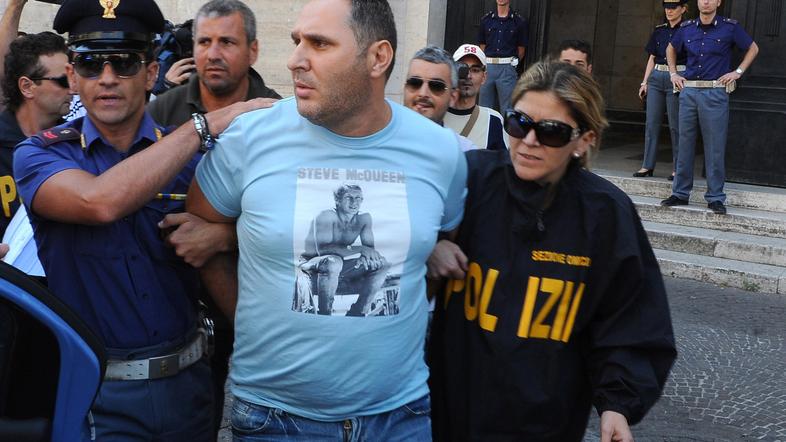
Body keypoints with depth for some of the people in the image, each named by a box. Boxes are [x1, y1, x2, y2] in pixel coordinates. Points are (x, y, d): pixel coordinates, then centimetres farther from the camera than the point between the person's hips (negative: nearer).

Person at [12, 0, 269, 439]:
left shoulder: (191, 157, 2)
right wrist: (205, 125, -22)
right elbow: (101, 201, -27)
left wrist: (220, 234, -16)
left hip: (187, 381, 3)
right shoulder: (39, 155, -5)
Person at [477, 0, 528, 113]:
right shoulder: (486, 19, 11)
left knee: (507, 109, -4)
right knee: (485, 107, 6)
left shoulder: (519, 21, 3)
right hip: (487, 67, 3)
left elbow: (521, 50, 7)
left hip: (507, 68, -3)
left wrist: (511, 63, 5)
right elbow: (482, 47, 14)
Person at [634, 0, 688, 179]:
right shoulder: (659, 30, 13)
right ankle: (647, 166, 7)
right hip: (656, 78, 5)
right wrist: (644, 82, 11)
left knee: (675, 125, -2)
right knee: (651, 123, 3)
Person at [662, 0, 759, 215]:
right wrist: (673, 73, 16)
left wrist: (738, 72, 2)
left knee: (715, 146, -1)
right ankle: (680, 193, 16)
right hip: (688, 91, 3)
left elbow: (753, 48, 12)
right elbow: (671, 48, 28)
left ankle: (715, 197, 6)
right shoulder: (687, 28, 9)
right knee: (685, 143, 7)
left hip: (715, 93, -3)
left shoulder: (730, 27, 0)